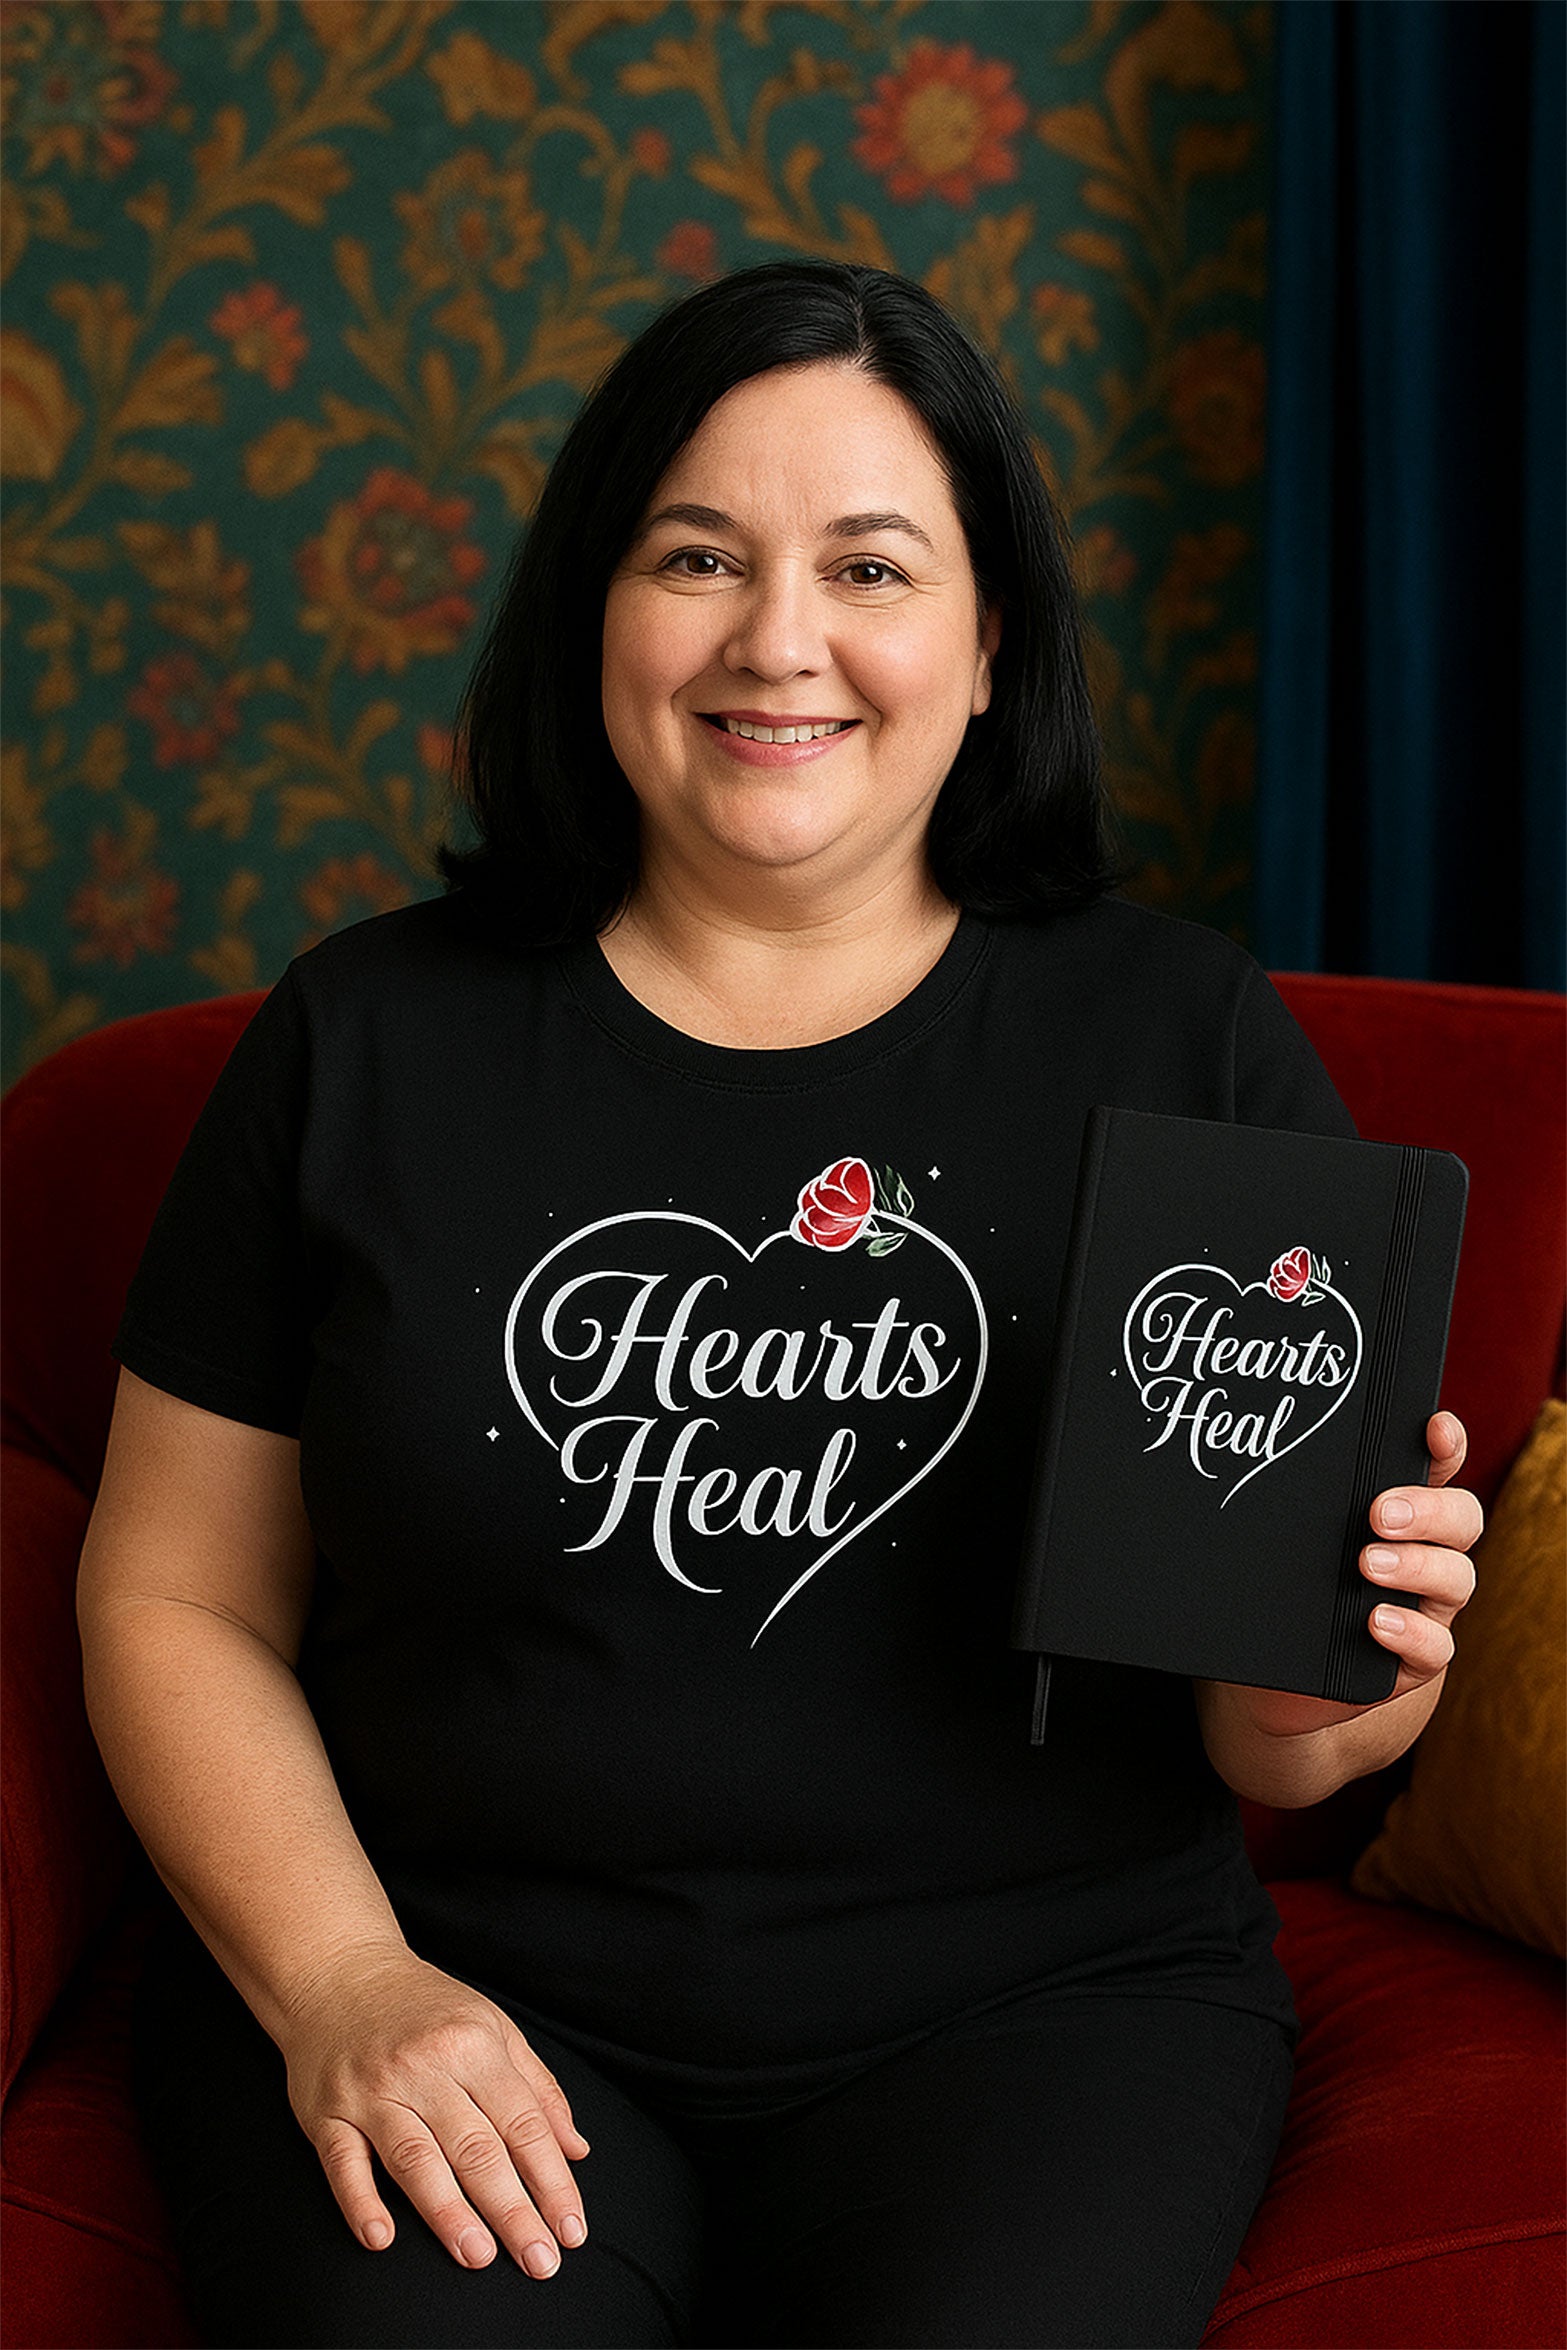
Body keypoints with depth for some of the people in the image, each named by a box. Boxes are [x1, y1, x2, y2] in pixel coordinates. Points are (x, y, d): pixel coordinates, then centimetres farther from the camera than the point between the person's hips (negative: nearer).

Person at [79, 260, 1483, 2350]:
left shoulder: (1187, 1041, 3)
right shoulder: (373, 1039, 4)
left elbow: (1262, 1727, 6)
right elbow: (178, 1598, 6)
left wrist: (1322, 1703, -17)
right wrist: (339, 1987, -9)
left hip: (1034, 2001, 0)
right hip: (461, 1985, 0)